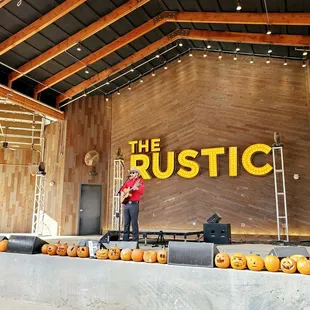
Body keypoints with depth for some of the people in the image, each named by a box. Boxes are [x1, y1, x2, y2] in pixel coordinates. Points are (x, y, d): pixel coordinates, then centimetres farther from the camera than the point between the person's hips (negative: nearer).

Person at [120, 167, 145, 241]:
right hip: (126, 204, 6)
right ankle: (125, 239, 16)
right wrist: (122, 192, 10)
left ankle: (135, 239, 0)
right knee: (126, 223, 9)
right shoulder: (128, 181, 16)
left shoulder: (139, 181, -2)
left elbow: (142, 191, -15)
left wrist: (136, 188, -32)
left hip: (134, 204, -6)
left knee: (134, 222, -5)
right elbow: (123, 188, 30)